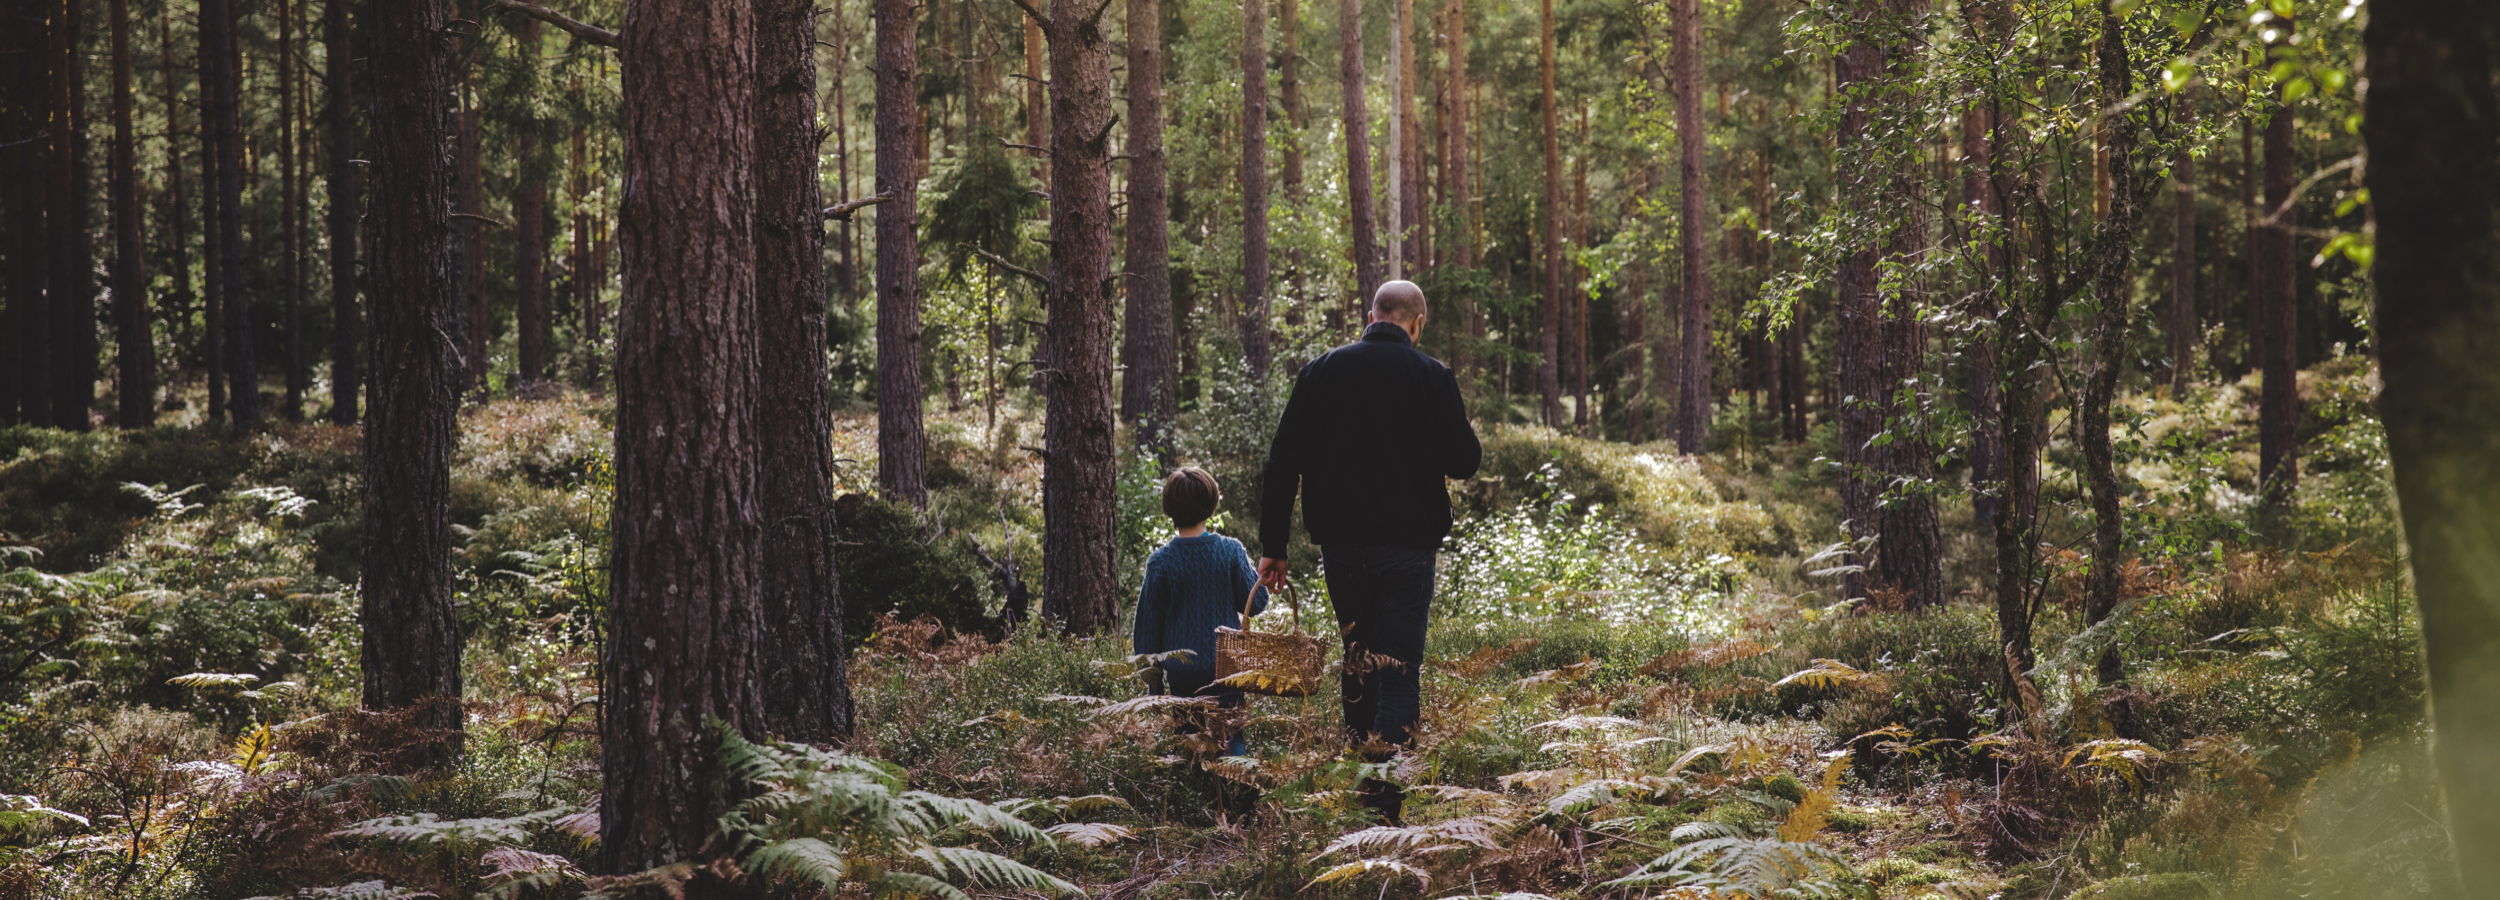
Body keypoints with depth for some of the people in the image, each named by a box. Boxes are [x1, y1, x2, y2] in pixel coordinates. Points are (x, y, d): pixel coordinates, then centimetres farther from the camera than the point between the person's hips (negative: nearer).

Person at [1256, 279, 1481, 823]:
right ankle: (1383, 803, -11)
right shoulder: (1431, 378, -6)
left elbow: (1283, 463, 2)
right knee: (1398, 671, -2)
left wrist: (1273, 546, 6)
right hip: (1407, 546, -3)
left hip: (1340, 544, 3)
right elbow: (1464, 462, -2)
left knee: (1359, 659, 21)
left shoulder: (1320, 372, 3)